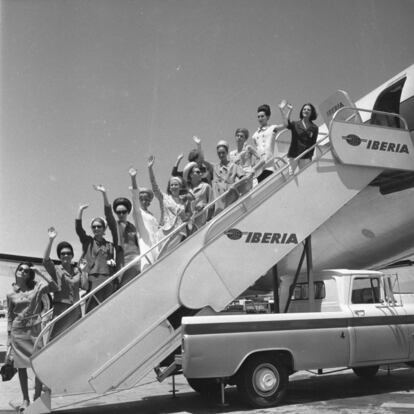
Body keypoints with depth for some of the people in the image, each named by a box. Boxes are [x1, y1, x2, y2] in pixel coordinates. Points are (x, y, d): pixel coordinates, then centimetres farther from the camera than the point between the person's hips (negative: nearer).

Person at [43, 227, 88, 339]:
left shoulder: (77, 271, 11)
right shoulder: (56, 270, 2)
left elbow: (85, 287, 3)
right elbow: (45, 259, -17)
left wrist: (83, 270, -3)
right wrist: (51, 240, -24)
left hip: (76, 310, 4)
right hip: (60, 309, -4)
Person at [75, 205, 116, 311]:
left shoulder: (109, 245, 18)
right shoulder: (87, 241, 12)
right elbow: (78, 228, -2)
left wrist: (112, 262, -1)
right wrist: (80, 210, -6)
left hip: (107, 280, 2)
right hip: (91, 279, -2)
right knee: (92, 307, -11)